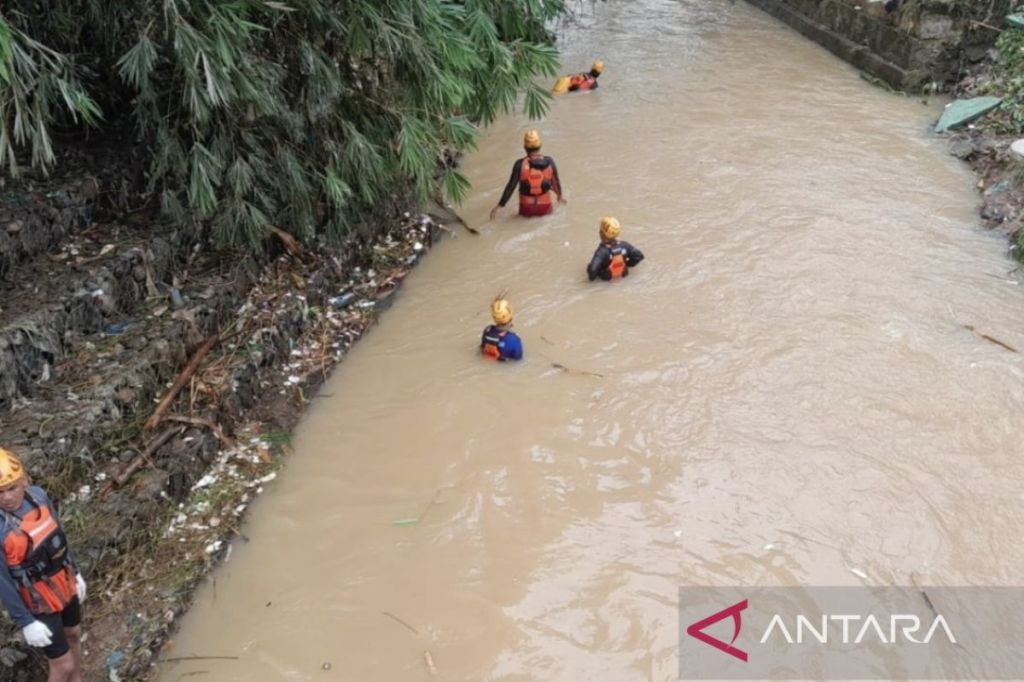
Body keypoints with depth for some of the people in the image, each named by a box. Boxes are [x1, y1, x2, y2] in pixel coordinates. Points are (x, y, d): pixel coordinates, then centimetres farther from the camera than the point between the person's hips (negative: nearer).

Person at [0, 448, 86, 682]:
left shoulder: (38, 495, -13)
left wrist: (75, 572, 13)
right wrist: (25, 622, -16)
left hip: (65, 585, 6)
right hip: (39, 603, -6)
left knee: (74, 636, 27)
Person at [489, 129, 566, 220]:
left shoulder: (520, 164, -19)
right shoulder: (549, 162, -13)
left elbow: (510, 187, -18)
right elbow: (556, 181, 2)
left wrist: (498, 206, -10)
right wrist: (560, 195, 21)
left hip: (527, 209, 0)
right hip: (545, 207, 0)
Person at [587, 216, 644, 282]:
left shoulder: (601, 252, -35)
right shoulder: (624, 245, -21)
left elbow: (592, 269, -46)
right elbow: (639, 256, -11)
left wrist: (592, 277, -23)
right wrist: (628, 264, 5)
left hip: (606, 278, -4)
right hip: (623, 274, 4)